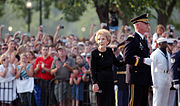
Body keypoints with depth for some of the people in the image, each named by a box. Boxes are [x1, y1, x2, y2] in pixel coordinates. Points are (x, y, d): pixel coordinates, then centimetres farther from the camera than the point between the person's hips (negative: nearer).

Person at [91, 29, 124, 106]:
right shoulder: (95, 53, -7)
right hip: (100, 81, -5)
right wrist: (95, 83, -19)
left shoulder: (110, 51, 7)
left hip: (110, 80, 5)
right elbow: (93, 70, -10)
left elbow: (118, 64, 16)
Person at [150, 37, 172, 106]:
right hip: (159, 78, -7)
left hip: (167, 77, 7)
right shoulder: (155, 54, -7)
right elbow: (153, 69, -9)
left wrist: (170, 81, 14)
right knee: (157, 100, -7)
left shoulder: (168, 54, 16)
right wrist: (154, 82, -14)